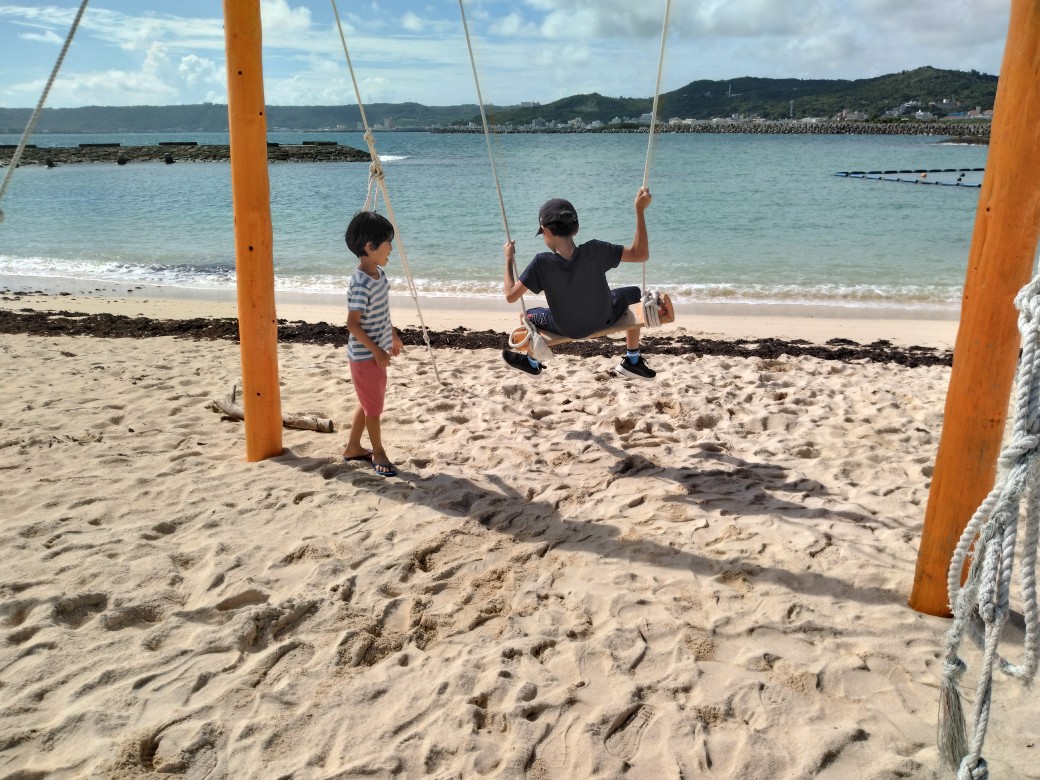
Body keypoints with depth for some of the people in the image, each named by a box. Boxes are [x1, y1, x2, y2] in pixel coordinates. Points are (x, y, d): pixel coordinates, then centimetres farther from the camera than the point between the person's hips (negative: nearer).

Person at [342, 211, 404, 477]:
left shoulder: (379, 273, 4)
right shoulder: (361, 283, -25)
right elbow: (352, 323, -24)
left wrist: (393, 335, 24)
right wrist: (376, 351, -22)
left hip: (378, 350, 9)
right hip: (365, 354, -9)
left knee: (369, 402, 20)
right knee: (374, 406, 6)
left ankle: (353, 447, 34)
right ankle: (378, 453, 23)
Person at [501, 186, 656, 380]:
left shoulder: (542, 263, -30)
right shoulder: (594, 251, -29)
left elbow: (511, 295, -21)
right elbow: (640, 254, -22)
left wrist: (509, 259, -9)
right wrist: (640, 210, -21)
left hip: (567, 330, 0)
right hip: (604, 320, 1)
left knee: (528, 315, 27)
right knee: (634, 294, 28)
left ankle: (531, 362, 53)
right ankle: (632, 362, 35)